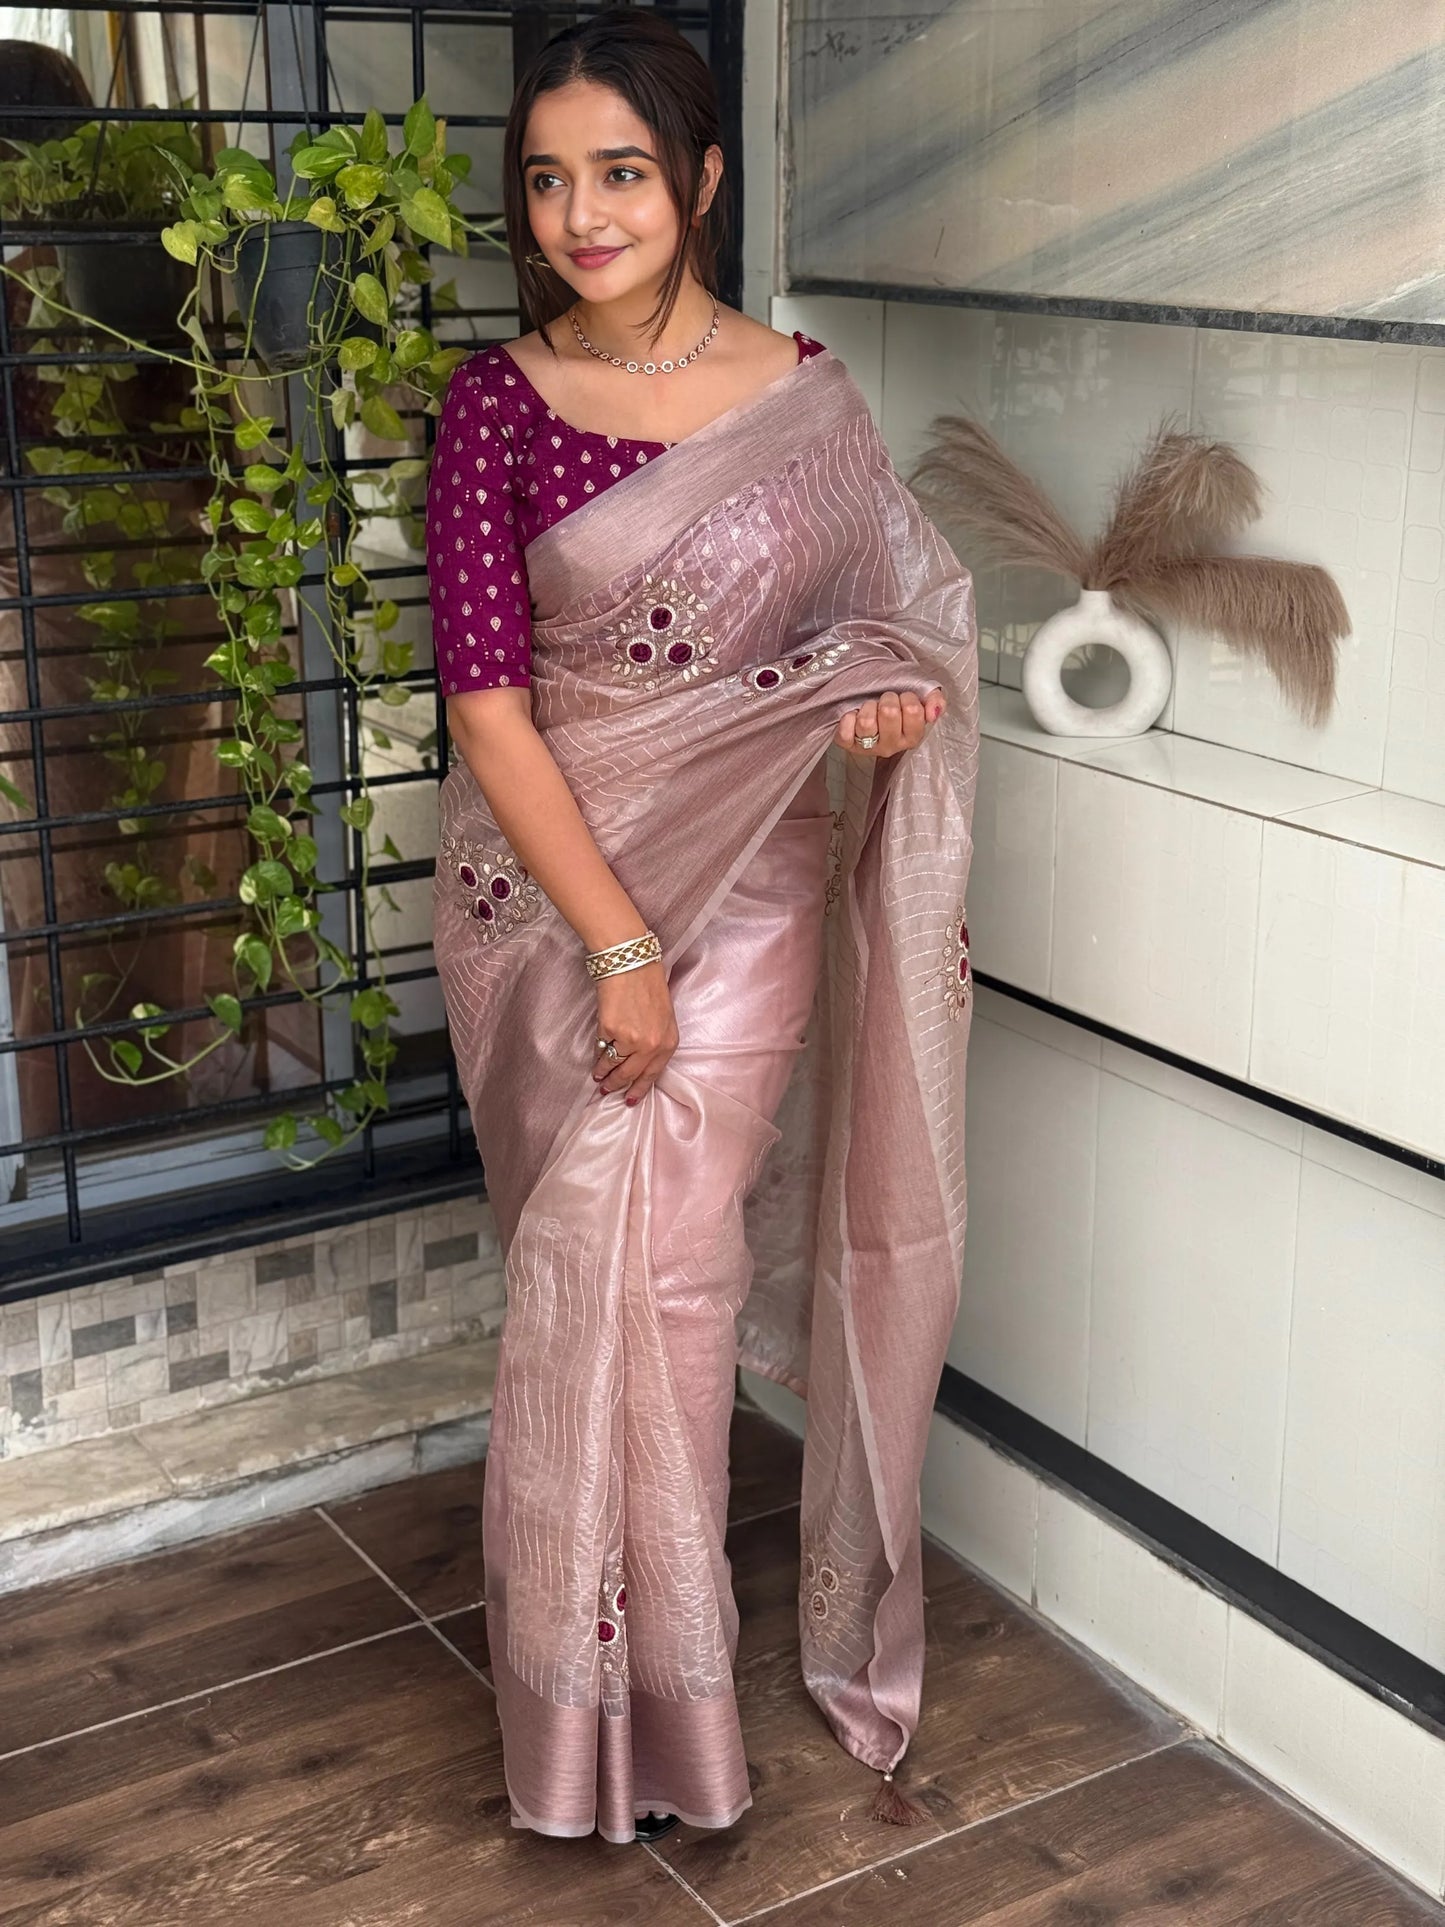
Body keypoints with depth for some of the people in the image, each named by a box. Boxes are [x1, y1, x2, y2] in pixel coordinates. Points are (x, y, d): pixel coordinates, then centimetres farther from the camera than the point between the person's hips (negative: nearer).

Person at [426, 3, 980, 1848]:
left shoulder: (805, 393, 0)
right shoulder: (496, 404, -5)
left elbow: (899, 609, 11)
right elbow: (485, 696, -10)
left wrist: (907, 682, -14)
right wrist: (615, 940, -16)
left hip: (748, 882, 0)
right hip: (551, 883, 0)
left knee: (648, 1256, -4)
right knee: (600, 1259, 8)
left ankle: (647, 1683, 18)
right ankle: (635, 1693, 26)